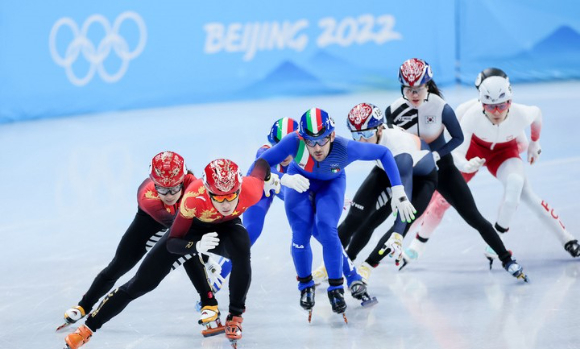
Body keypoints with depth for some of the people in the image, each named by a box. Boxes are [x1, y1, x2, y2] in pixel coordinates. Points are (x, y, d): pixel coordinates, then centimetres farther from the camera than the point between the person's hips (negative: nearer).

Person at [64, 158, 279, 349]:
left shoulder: (251, 191, -38)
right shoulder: (194, 198, -42)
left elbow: (261, 163, -12)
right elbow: (171, 243, -31)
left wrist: (268, 179, 11)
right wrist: (197, 246, -51)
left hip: (226, 228, 1)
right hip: (193, 227, -1)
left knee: (241, 253, -35)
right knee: (142, 283, -3)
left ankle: (235, 317, -12)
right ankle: (87, 328, 11)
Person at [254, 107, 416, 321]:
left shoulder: (346, 149, -38)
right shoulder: (294, 142, -40)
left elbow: (383, 153, -23)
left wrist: (398, 191, -25)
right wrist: (284, 179, -55)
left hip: (331, 185, 0)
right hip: (299, 183, 1)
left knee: (327, 230, -19)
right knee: (300, 236, -8)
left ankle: (336, 288, 2)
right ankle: (305, 285, 21)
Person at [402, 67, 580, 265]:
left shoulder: (520, 114, -35)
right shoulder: (473, 115, -38)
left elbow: (537, 114, -8)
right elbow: (457, 152, -34)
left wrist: (534, 144, 6)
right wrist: (465, 165, -57)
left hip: (505, 152, 0)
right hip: (474, 148, 1)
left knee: (519, 187, -30)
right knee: (446, 194, -5)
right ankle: (418, 245, 16)